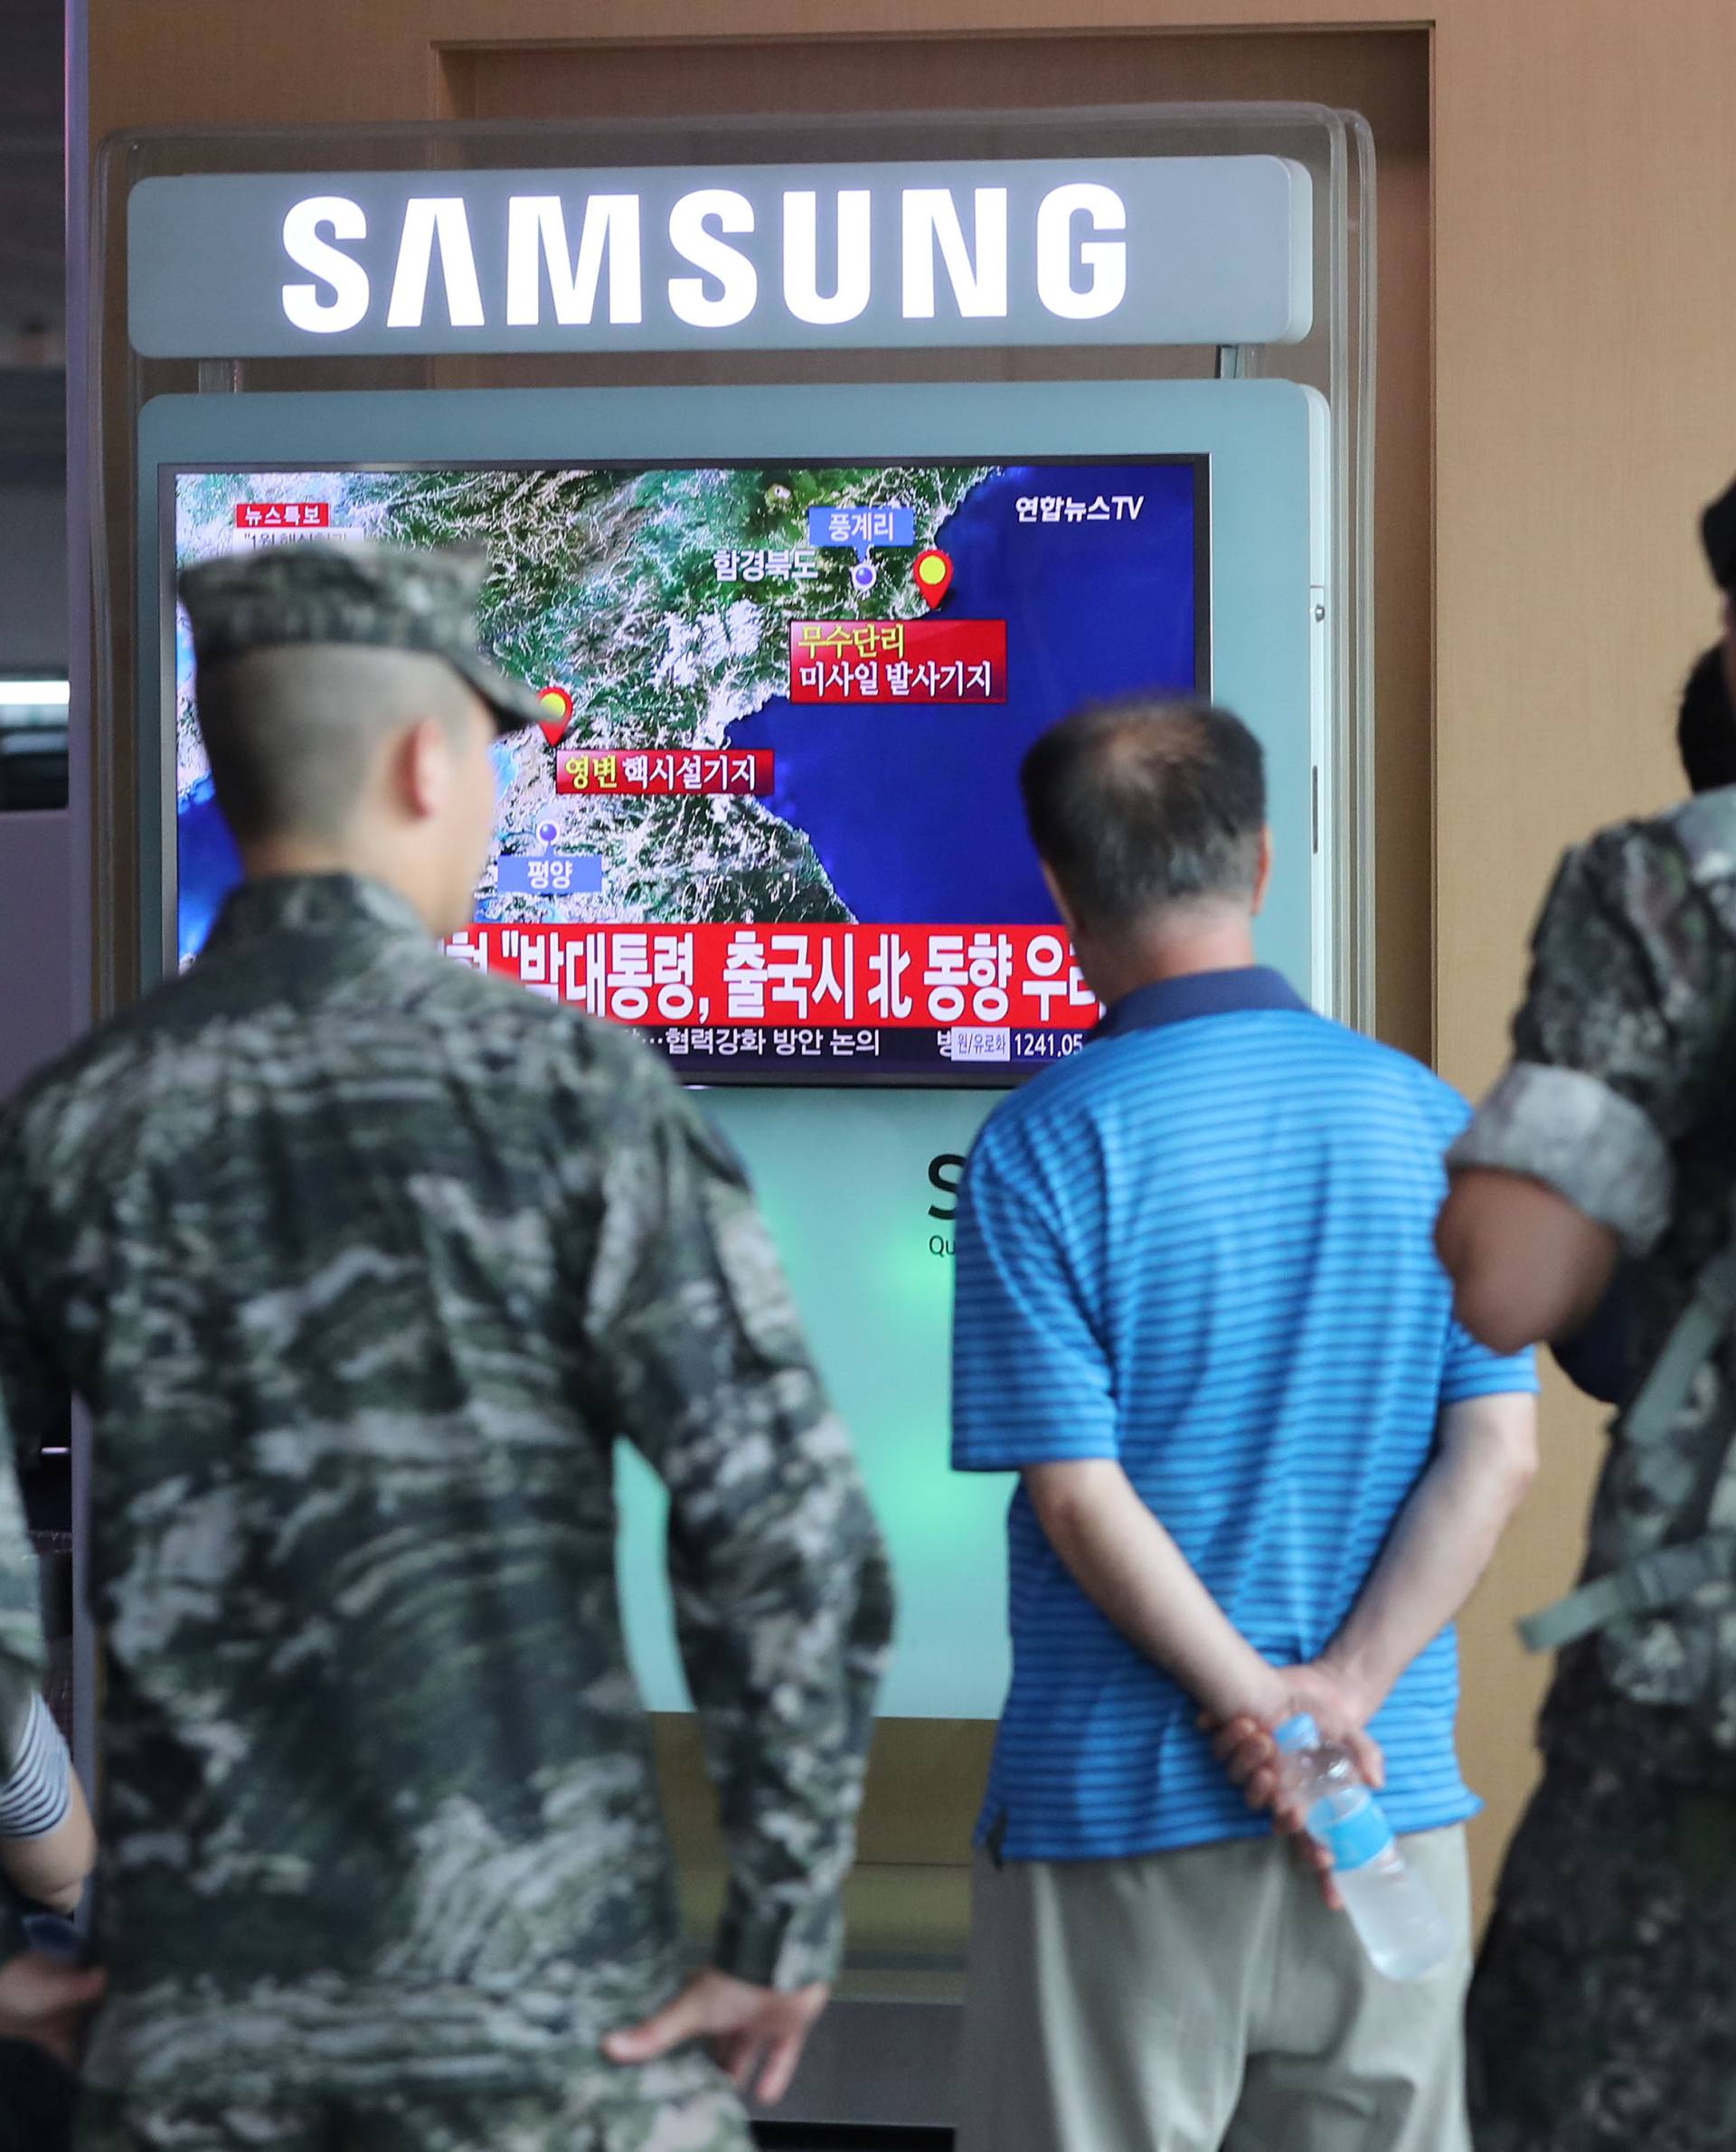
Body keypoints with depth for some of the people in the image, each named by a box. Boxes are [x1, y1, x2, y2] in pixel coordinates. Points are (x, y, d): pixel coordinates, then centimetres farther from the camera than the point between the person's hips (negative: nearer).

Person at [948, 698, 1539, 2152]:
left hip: (1122, 1803, -3)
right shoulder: (1428, 1119, 2)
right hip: (1394, 1794, 4)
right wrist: (1343, 1695, -8)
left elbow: (1077, 1492, -15)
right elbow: (1498, 1449, -4)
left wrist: (1263, 1705, -9)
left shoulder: (1043, 1145, -9)